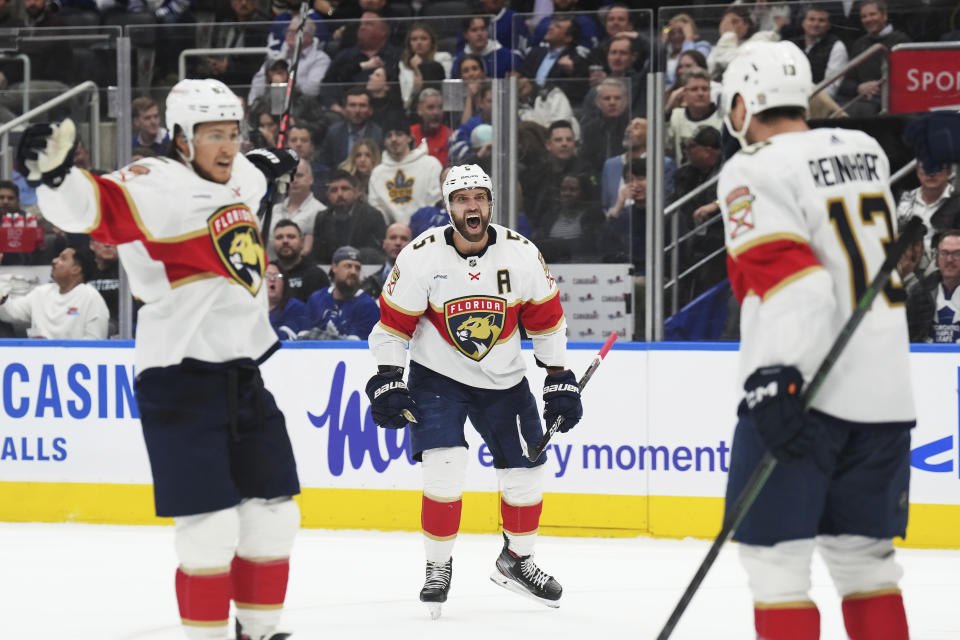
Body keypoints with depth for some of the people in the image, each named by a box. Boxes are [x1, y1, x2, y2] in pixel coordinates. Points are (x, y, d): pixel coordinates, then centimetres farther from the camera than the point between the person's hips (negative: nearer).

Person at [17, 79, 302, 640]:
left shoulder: (239, 180, 10)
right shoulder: (157, 186, -14)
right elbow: (92, 207, -31)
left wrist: (269, 165, 51)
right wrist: (55, 173, -49)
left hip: (243, 375, 8)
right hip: (180, 378, -8)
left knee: (273, 516, 11)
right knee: (210, 525, -10)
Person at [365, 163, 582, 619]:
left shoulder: (521, 254, -11)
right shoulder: (421, 257, -17)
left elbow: (546, 320, 0)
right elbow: (393, 324, -9)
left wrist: (559, 380, 0)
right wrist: (387, 383, -14)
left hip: (504, 380, 3)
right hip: (437, 376, -3)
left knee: (525, 474, 4)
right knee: (444, 471, -19)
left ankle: (517, 560, 29)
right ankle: (438, 567, -1)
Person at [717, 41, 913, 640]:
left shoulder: (752, 172, -9)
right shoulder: (866, 150, 12)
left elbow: (788, 275, -21)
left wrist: (774, 377, -26)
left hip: (805, 388, -7)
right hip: (886, 393, 7)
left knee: (775, 553, -2)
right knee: (863, 555, 14)